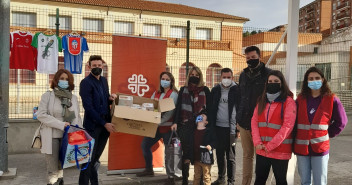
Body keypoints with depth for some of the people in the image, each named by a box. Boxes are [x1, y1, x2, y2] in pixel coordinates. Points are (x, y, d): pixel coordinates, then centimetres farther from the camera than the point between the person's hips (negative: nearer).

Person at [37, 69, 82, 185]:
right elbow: (41, 115, -9)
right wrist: (61, 124, -16)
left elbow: (77, 117, 15)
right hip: (51, 137, -3)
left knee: (62, 166, 11)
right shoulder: (47, 96, 0)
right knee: (52, 169, -1)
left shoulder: (73, 98, 11)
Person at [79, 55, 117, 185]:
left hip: (106, 124, 6)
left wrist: (110, 98, -1)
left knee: (96, 156, 14)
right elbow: (88, 107, -15)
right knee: (90, 158, 0)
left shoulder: (104, 80, 12)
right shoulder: (86, 82, -10)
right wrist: (104, 124, -16)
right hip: (93, 125, -6)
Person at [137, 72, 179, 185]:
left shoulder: (173, 94, -7)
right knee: (145, 144, 10)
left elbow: (170, 112, -16)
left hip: (167, 126, -7)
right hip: (156, 126, 7)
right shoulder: (156, 93, 13)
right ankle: (149, 170, 28)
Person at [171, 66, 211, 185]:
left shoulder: (205, 90, 8)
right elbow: (178, 107, 8)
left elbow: (209, 108, 6)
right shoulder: (183, 90, 13)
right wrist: (175, 122, -3)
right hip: (185, 125, 1)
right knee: (186, 152, 1)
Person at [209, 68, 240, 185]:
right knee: (220, 154, 15)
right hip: (218, 127, 4)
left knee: (230, 157, 4)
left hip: (230, 128, -4)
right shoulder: (215, 90, 7)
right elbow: (211, 108, 10)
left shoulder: (236, 90, -4)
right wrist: (211, 125, 4)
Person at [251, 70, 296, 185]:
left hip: (280, 151, -4)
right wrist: (257, 142, -8)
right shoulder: (262, 100, 11)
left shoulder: (288, 101, -6)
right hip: (261, 150, 5)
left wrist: (270, 146, -16)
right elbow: (254, 121, 6)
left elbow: (287, 126, -14)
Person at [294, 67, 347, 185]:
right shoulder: (300, 99, 7)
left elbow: (341, 121, 4)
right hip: (301, 148, 3)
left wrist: (328, 134, -2)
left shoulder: (331, 99, -1)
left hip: (320, 148, -2)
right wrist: (295, 138, 2)